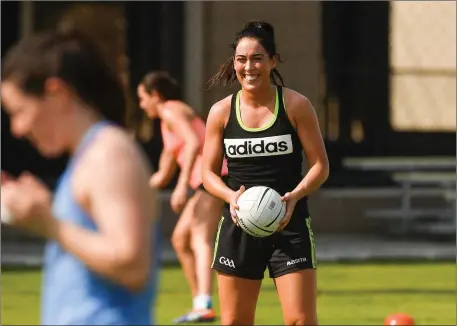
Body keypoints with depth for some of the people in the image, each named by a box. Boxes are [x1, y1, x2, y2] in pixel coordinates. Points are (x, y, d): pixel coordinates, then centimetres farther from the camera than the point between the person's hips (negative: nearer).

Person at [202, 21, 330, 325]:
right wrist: (231, 196, -15)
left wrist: (295, 196, -20)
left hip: (289, 224, -2)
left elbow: (320, 165, -1)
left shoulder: (296, 105, -5)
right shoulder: (221, 112, 1)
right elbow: (209, 172, 6)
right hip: (239, 226, 2)